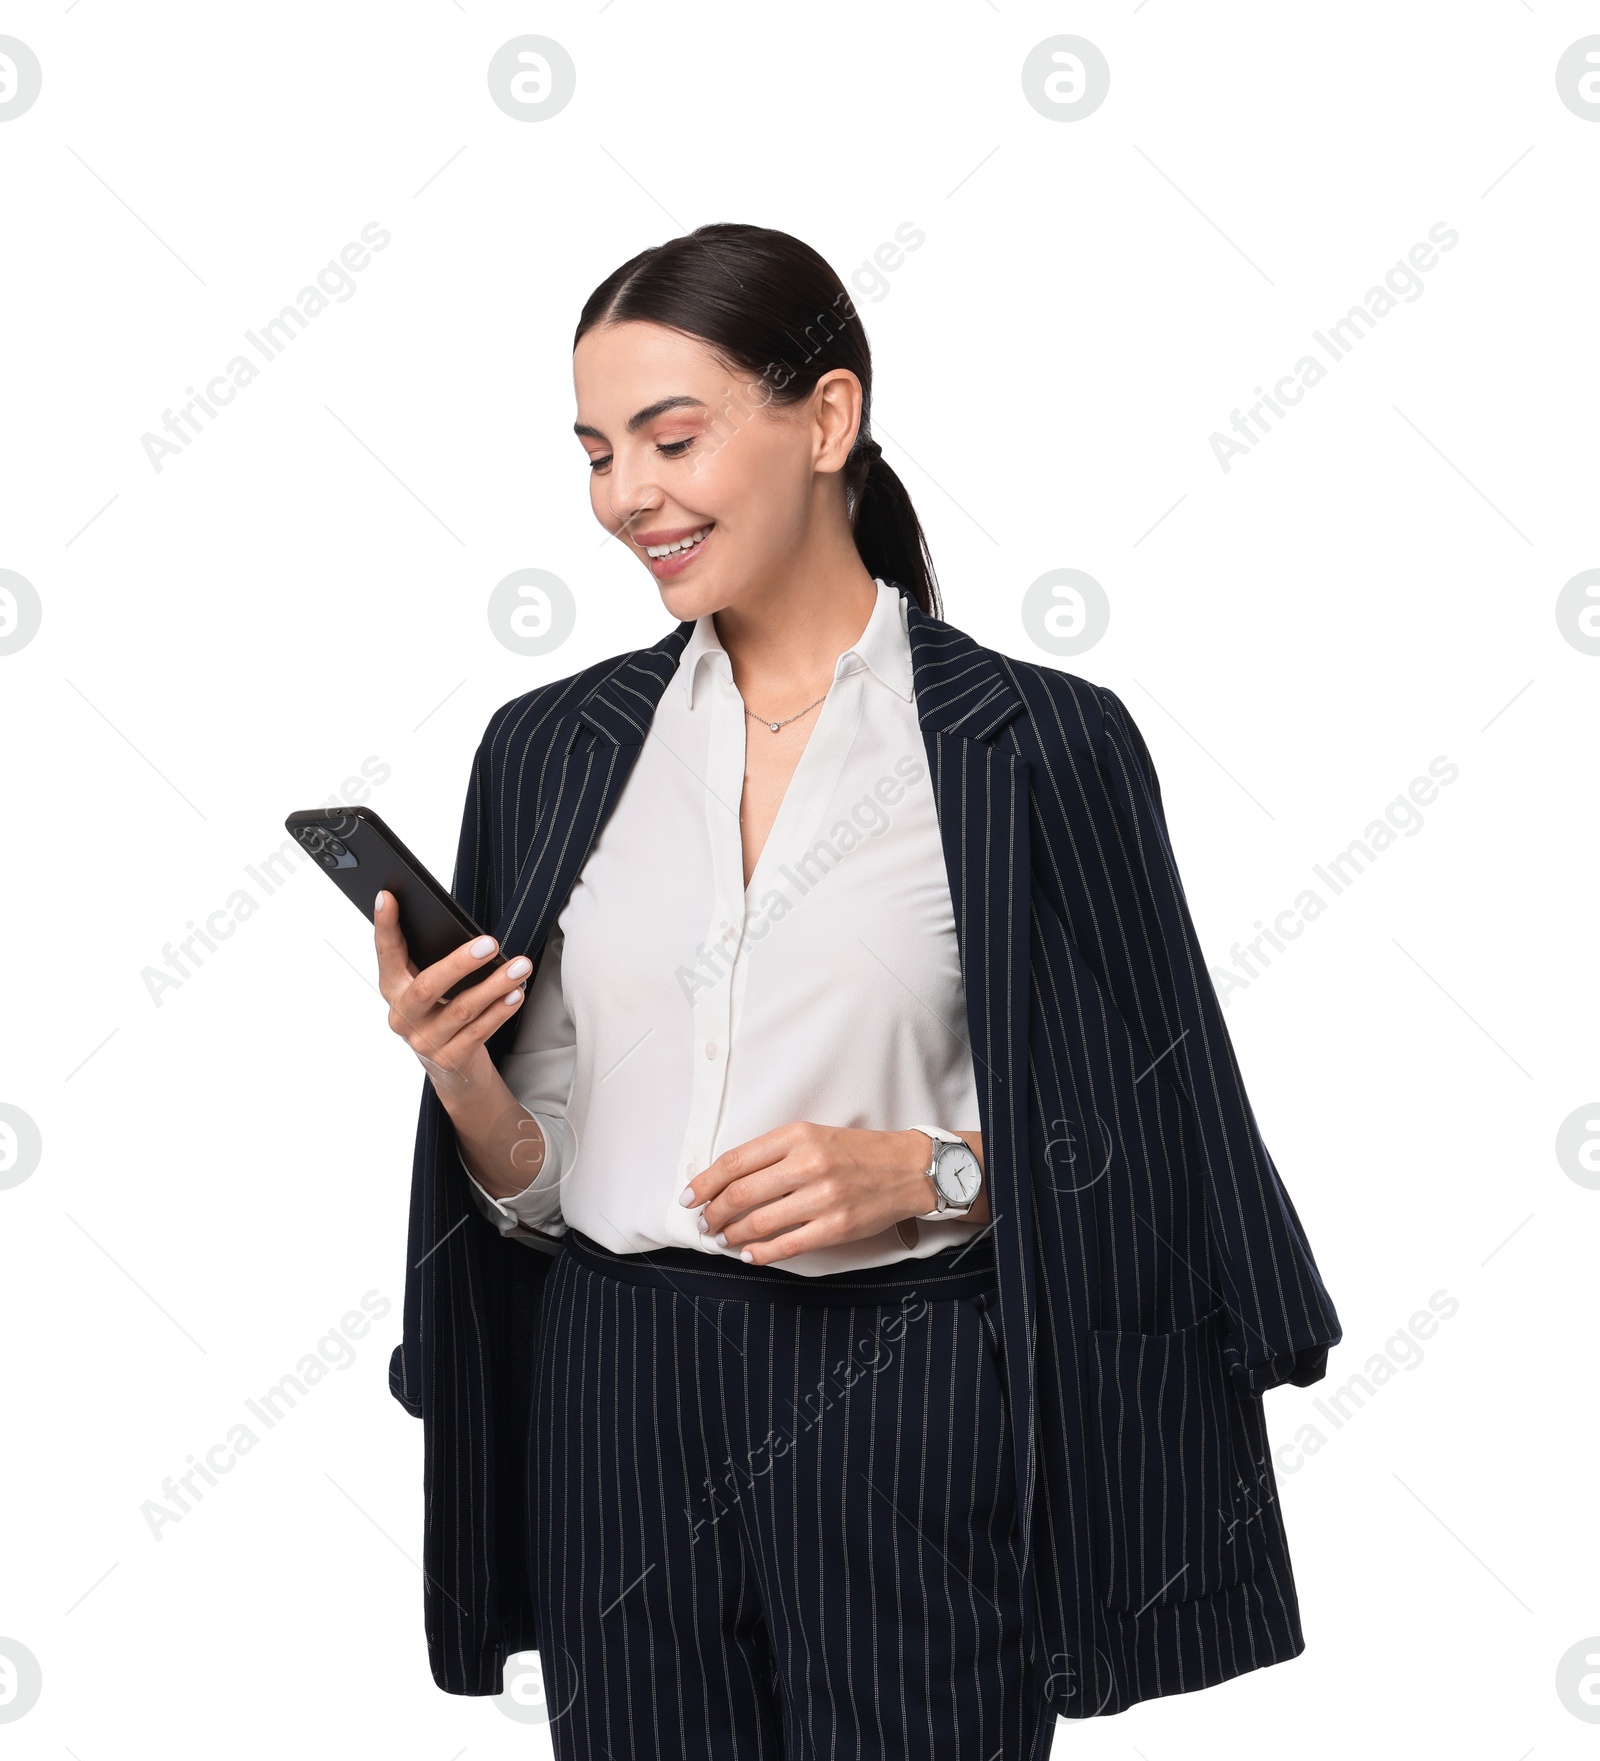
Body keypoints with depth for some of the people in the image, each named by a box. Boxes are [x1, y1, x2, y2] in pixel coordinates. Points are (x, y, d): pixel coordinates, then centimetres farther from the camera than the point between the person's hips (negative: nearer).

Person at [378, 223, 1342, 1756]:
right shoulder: (553, 749, 6)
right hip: (616, 1399, 3)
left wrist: (929, 1169, -17)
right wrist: (458, 1074, -12)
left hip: (910, 1406, -3)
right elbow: (533, 1180, 7)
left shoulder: (1037, 744, -5)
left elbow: (1133, 1146, -1)